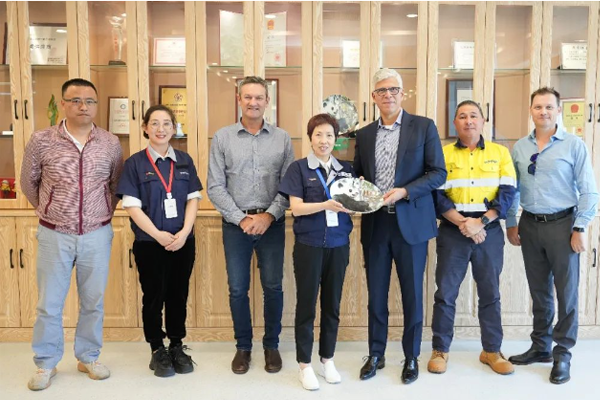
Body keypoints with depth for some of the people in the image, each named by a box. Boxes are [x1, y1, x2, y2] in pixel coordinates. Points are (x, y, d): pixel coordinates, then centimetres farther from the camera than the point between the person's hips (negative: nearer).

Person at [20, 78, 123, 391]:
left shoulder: (111, 143, 0)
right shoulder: (41, 141, -5)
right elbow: (28, 183, 9)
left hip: (97, 235, 1)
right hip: (54, 235, -1)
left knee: (93, 301, 11)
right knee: (49, 303, 8)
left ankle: (88, 357, 29)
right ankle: (46, 363, 26)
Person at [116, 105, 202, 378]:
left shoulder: (184, 161, 6)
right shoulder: (135, 163, -3)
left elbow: (193, 199, 4)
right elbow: (131, 205, -8)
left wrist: (184, 232, -10)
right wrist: (158, 235, -16)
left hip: (183, 241, 3)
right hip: (149, 243, -2)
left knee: (178, 295, 11)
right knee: (154, 296, 8)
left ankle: (177, 347, 26)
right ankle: (158, 350, 22)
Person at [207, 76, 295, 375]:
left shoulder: (282, 138, 3)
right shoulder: (222, 138, 1)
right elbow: (215, 187, -2)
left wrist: (269, 215, -11)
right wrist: (241, 218, -10)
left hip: (272, 223, 0)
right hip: (235, 223, 0)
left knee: (273, 286, 8)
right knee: (238, 289, 8)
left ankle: (271, 345, 26)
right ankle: (243, 346, 25)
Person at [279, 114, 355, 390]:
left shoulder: (346, 169, 8)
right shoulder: (299, 168, -3)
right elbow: (296, 208, -11)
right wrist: (327, 205, -23)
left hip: (339, 245, 4)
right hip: (309, 244, -3)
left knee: (332, 304, 12)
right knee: (306, 304, 5)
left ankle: (327, 360, 26)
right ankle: (304, 364, 17)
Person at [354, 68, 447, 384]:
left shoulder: (424, 126, 0)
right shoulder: (364, 134, 10)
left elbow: (438, 172, -5)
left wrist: (404, 192, -17)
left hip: (410, 222, -3)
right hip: (375, 224, 3)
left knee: (412, 294, 8)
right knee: (376, 293, 10)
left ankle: (411, 358, 25)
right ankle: (375, 355, 26)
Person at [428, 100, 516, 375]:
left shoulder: (500, 152, 5)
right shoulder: (443, 153, 3)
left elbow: (508, 193, -2)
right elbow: (437, 195, -4)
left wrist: (480, 222, -14)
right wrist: (462, 223, -14)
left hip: (489, 231, 1)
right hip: (452, 231, -1)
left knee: (490, 292, 8)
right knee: (445, 292, 2)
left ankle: (491, 350, 21)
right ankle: (440, 350, 15)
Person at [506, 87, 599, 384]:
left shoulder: (574, 145, -5)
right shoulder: (519, 147, 6)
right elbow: (512, 189, 9)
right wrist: (511, 224, 6)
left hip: (562, 224, -3)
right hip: (530, 225, 4)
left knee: (566, 291, 4)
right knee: (538, 290, 13)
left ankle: (562, 354, 17)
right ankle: (540, 347, 27)